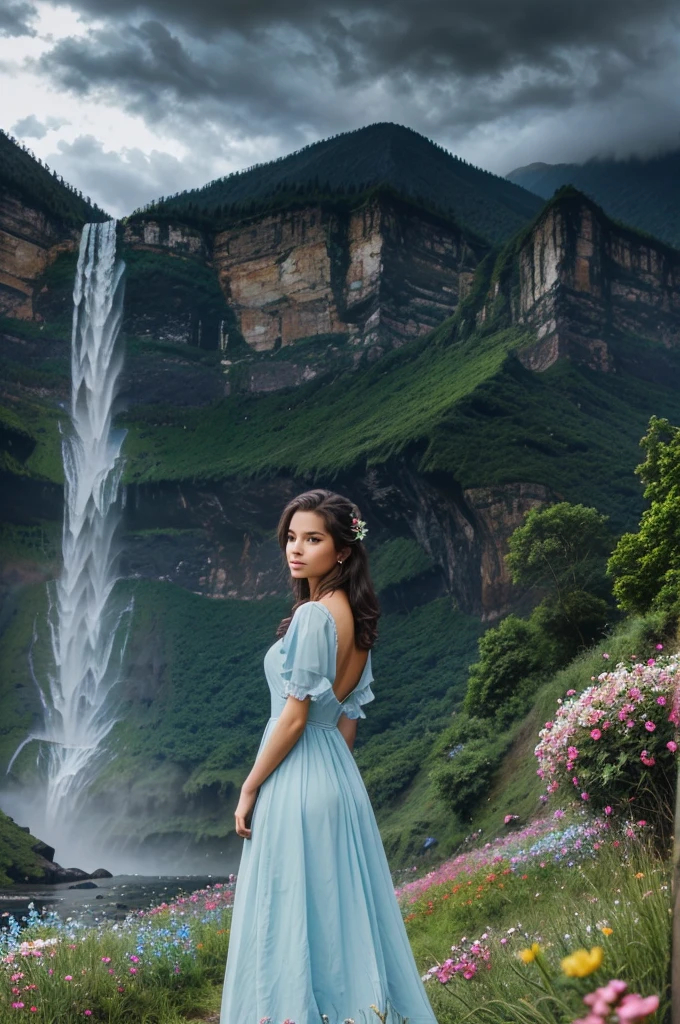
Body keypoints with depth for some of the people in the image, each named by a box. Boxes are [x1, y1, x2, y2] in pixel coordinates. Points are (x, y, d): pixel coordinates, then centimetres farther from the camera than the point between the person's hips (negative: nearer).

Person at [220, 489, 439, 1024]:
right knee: (339, 915, 13)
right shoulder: (356, 617, 9)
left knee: (292, 923, -1)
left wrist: (249, 788, -10)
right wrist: (331, 767, 19)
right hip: (339, 776, 9)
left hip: (297, 780, -9)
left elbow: (294, 717, -17)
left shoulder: (313, 616, -17)